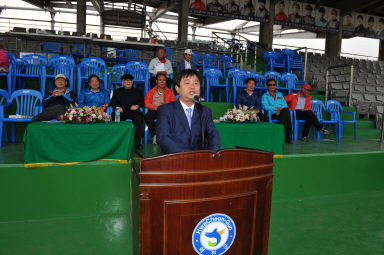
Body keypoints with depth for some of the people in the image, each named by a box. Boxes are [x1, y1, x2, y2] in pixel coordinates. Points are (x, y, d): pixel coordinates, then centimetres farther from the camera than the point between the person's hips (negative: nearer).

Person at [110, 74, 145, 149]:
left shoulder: (137, 91, 26)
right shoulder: (117, 91, 28)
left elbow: (142, 101, 14)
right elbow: (113, 101, 15)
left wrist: (137, 106, -8)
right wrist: (117, 107, -7)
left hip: (133, 111, -1)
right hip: (121, 112, 1)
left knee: (138, 117, -35)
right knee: (115, 116, -34)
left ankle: (137, 142, -36)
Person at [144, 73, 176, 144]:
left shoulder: (170, 92, 18)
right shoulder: (151, 92, 18)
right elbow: (147, 103, 5)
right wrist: (155, 107, -15)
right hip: (154, 110, 1)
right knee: (147, 117, -33)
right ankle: (155, 135, -26)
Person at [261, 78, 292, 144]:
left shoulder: (280, 94, 28)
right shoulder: (264, 96, 15)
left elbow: (285, 104, 15)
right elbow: (265, 106, -4)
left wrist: (280, 109, -7)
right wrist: (276, 109, -14)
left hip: (281, 112, 3)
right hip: (272, 114, -3)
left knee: (286, 111, -34)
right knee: (285, 115, -34)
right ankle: (287, 137, -23)